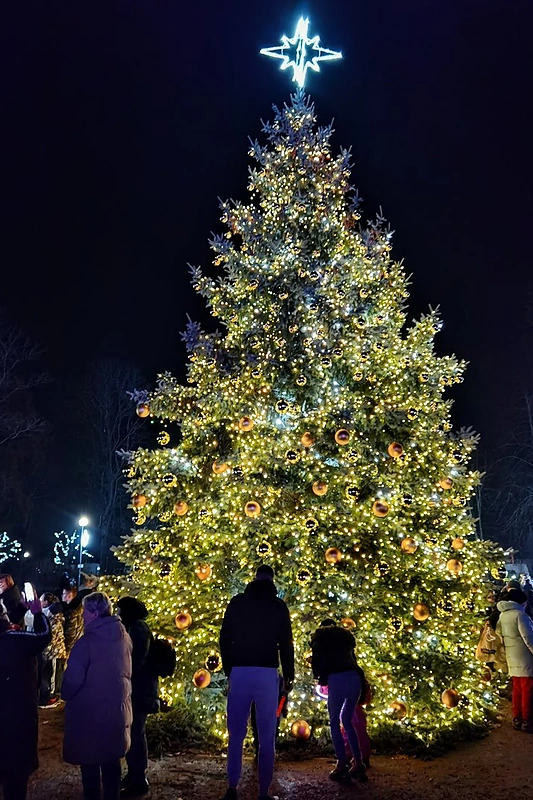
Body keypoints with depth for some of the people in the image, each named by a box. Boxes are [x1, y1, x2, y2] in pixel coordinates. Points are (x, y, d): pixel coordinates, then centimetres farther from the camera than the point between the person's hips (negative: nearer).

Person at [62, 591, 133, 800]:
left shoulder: (87, 641, -22)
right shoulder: (124, 637, -1)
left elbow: (73, 678, -20)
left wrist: (66, 695, 0)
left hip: (89, 711, -6)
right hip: (117, 708, 6)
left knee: (90, 761, 9)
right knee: (111, 759, 18)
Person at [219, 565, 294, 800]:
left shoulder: (236, 603, 7)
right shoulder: (278, 606, 3)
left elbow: (225, 639, 8)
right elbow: (286, 643, 2)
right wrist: (289, 675, 12)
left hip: (240, 672, 2)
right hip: (267, 673, -1)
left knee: (236, 734, 8)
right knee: (267, 737, 4)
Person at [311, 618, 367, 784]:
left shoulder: (320, 635, 16)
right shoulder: (346, 634, 29)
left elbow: (316, 658, 9)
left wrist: (319, 676, 23)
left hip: (336, 678, -4)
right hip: (354, 677, 5)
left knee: (334, 722, 8)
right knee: (347, 720, 18)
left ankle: (342, 766, 2)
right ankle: (358, 763, 13)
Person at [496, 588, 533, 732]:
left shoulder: (502, 615, 10)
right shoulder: (520, 614, -14)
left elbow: (498, 635, 12)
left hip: (512, 660, 8)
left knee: (517, 690, 14)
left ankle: (517, 720, 19)